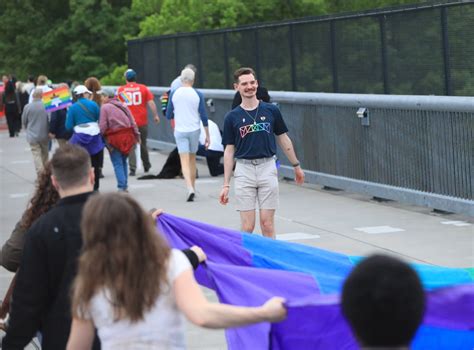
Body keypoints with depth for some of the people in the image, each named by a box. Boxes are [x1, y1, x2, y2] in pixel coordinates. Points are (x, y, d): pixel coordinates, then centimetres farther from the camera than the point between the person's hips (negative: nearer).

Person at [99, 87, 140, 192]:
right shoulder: (123, 106, 12)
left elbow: (102, 126, -12)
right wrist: (137, 135, 13)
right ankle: (125, 186, 17)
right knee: (124, 161, 17)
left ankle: (121, 186, -10)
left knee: (117, 163, -1)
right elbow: (132, 122, 10)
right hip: (127, 136, 5)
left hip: (114, 138, -5)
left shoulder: (104, 107, -6)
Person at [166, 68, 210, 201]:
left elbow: (168, 116, 4)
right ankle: (192, 188, 26)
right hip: (194, 130, 1)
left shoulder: (174, 93, -3)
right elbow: (204, 116, -3)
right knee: (192, 158, 17)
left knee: (184, 161, -4)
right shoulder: (198, 95, -4)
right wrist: (207, 136, 4)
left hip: (180, 131, -1)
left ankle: (190, 189, -22)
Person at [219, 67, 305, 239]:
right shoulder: (232, 117, 2)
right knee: (247, 226, -2)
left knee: (267, 224, 0)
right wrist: (226, 184, 2)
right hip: (244, 170, 0)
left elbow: (283, 139, 14)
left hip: (267, 168, 0)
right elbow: (229, 150, 4)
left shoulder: (271, 110, 3)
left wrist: (296, 166, 18)